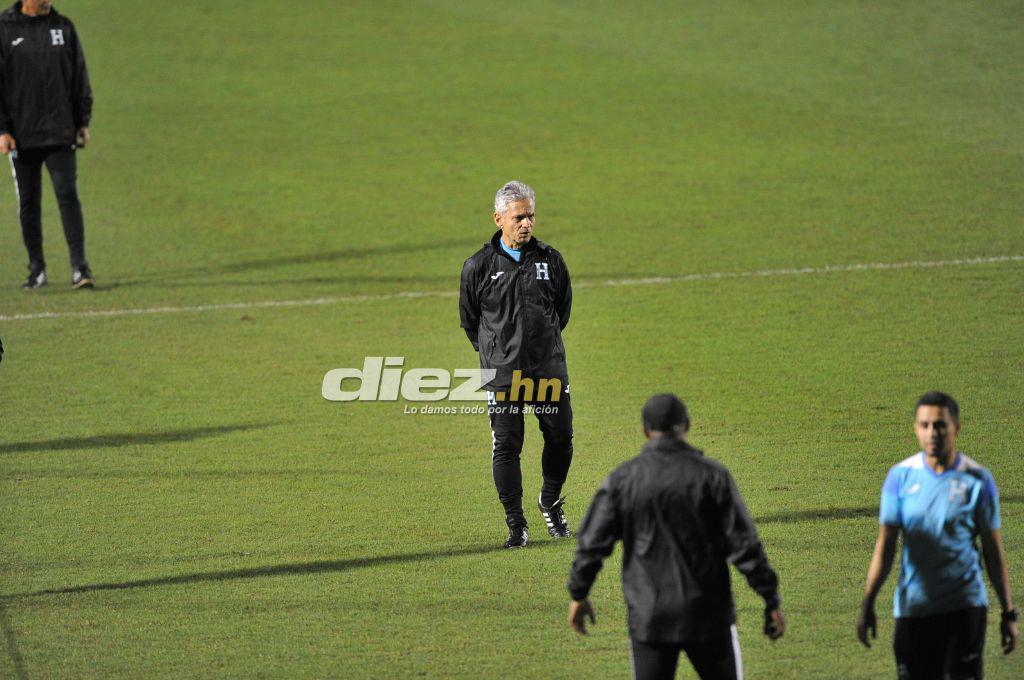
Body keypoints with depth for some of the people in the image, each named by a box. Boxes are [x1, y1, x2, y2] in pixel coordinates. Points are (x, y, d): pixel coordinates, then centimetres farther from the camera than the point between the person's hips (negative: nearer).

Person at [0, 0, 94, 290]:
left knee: (68, 195, -9)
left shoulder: (63, 27, 7)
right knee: (28, 203, 6)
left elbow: (79, 76, 13)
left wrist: (83, 122, 8)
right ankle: (37, 268, 16)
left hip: (60, 132, 1)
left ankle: (79, 266, -11)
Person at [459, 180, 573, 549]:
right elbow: (469, 320, 10)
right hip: (502, 372, -2)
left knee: (560, 438, 1)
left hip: (549, 366, 2)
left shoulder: (550, 260, 4)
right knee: (506, 446, -3)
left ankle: (550, 502, 27)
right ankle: (515, 525, 7)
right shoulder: (479, 267, -3)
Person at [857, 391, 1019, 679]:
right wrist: (867, 604, -4)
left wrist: (1009, 614, 3)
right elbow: (885, 545, 3)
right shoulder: (900, 477, 1)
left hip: (965, 605, -2)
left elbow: (993, 551, 3)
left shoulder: (978, 480, -3)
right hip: (912, 608, 2)